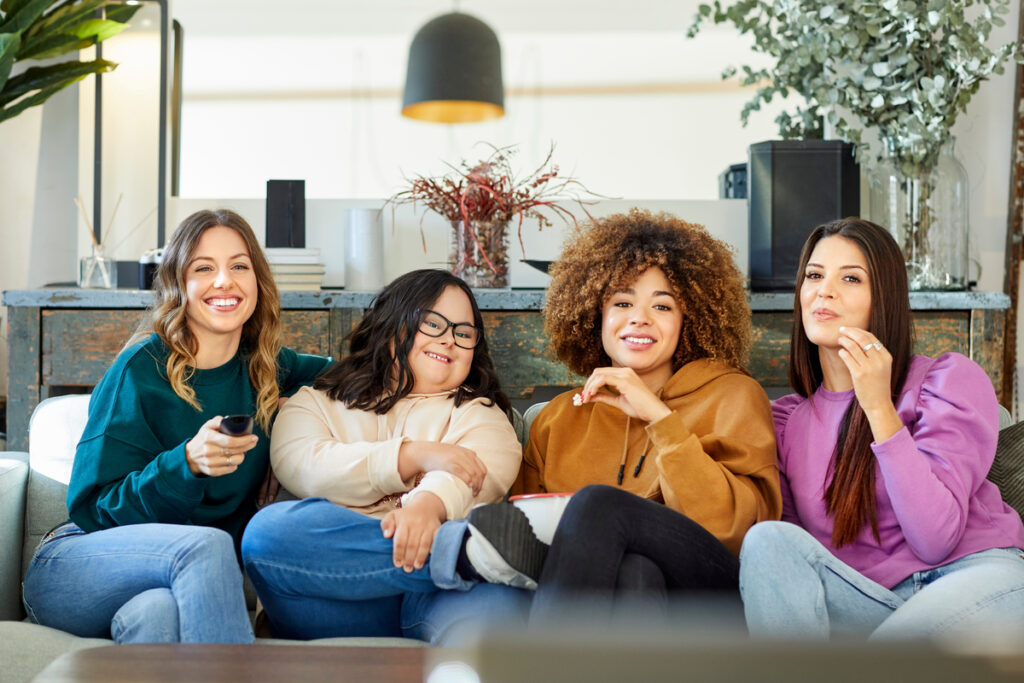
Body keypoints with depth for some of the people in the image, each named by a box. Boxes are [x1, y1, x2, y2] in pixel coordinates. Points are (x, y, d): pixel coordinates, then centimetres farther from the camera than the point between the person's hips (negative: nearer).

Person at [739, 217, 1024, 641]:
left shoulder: (951, 380, -1)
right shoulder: (787, 419, 11)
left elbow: (935, 541, -14)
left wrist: (879, 408, -18)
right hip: (870, 603, 4)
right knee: (768, 539, -23)